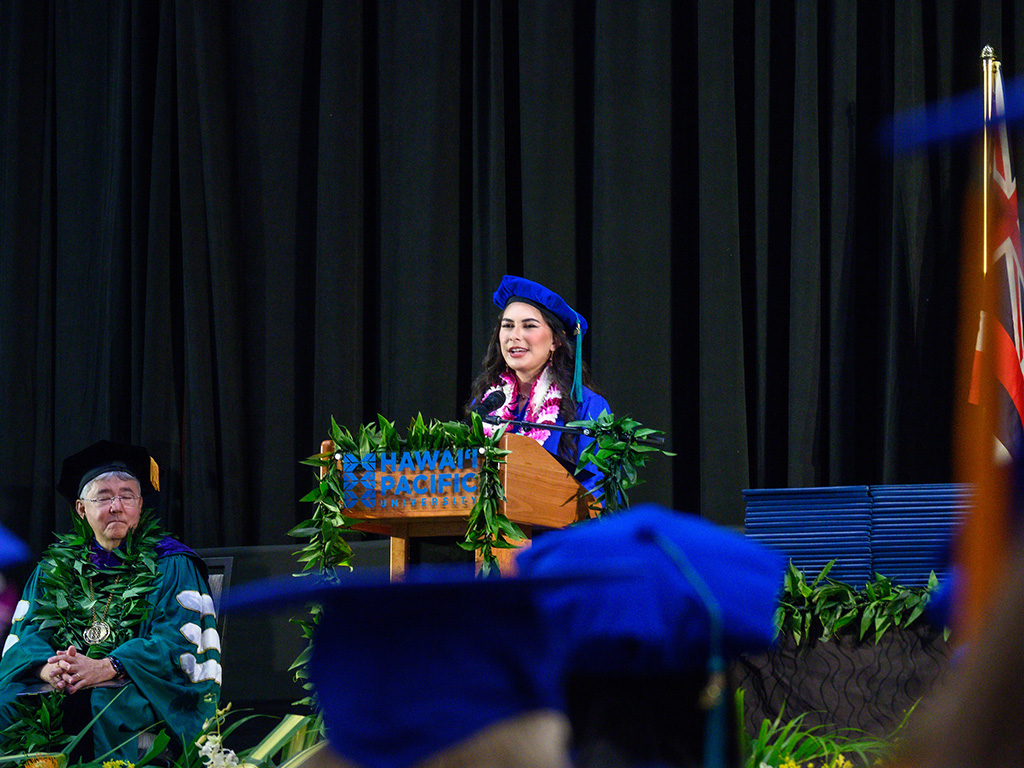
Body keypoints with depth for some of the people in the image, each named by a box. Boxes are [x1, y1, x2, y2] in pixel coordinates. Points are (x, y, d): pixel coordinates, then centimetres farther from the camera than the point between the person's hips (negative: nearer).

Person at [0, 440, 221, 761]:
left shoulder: (172, 565, 7)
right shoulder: (55, 565, 17)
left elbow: (177, 642, -6)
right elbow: (26, 636, 9)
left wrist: (104, 668, -21)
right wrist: (47, 668, -17)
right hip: (61, 688, 3)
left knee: (106, 703, -37)